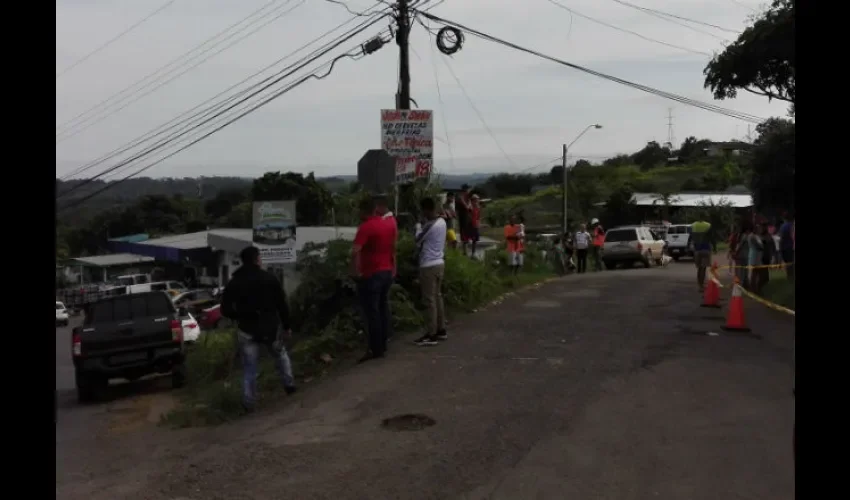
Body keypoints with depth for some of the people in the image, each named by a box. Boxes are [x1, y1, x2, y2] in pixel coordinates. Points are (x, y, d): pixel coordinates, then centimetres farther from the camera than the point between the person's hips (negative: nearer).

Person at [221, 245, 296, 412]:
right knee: (280, 354, 26)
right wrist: (286, 326, 5)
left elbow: (225, 310, -1)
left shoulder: (233, 283, 0)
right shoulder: (269, 278, -5)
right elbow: (282, 304, -5)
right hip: (271, 327, -1)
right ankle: (289, 384, 25)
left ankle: (248, 403, 8)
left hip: (247, 330, 1)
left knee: (250, 368, 9)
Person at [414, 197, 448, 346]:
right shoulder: (442, 221, 8)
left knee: (429, 300, -5)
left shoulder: (429, 226, -20)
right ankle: (441, 330, 22)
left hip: (429, 266, -9)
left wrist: (418, 228, 8)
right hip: (439, 263, 9)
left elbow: (417, 240, -5)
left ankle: (431, 335, -1)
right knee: (437, 297, 15)